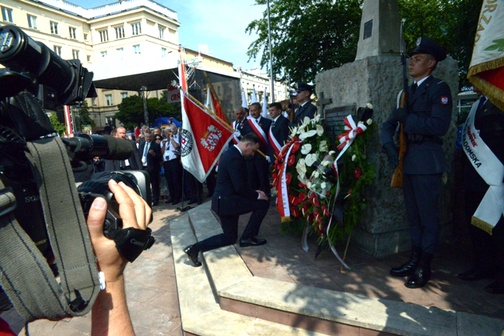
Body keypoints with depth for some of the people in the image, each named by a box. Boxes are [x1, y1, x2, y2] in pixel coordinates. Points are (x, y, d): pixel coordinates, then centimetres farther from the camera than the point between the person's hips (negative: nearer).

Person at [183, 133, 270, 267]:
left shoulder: (231, 152, 11)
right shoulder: (235, 158, -21)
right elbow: (240, 187, -23)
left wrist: (253, 192, 11)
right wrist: (257, 195, -8)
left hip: (223, 199, 10)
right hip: (227, 200, -10)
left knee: (230, 237, 19)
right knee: (263, 203, -3)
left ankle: (195, 248, 12)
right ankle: (247, 237, 8)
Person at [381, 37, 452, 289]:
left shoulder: (439, 89, -5)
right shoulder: (408, 92, 16)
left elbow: (439, 126, -17)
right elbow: (389, 123, 13)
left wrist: (407, 118, -13)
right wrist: (389, 145, -4)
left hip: (427, 163, -7)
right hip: (407, 161, 7)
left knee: (428, 216, 2)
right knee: (413, 215, 14)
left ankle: (424, 268, 14)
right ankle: (414, 260, 27)